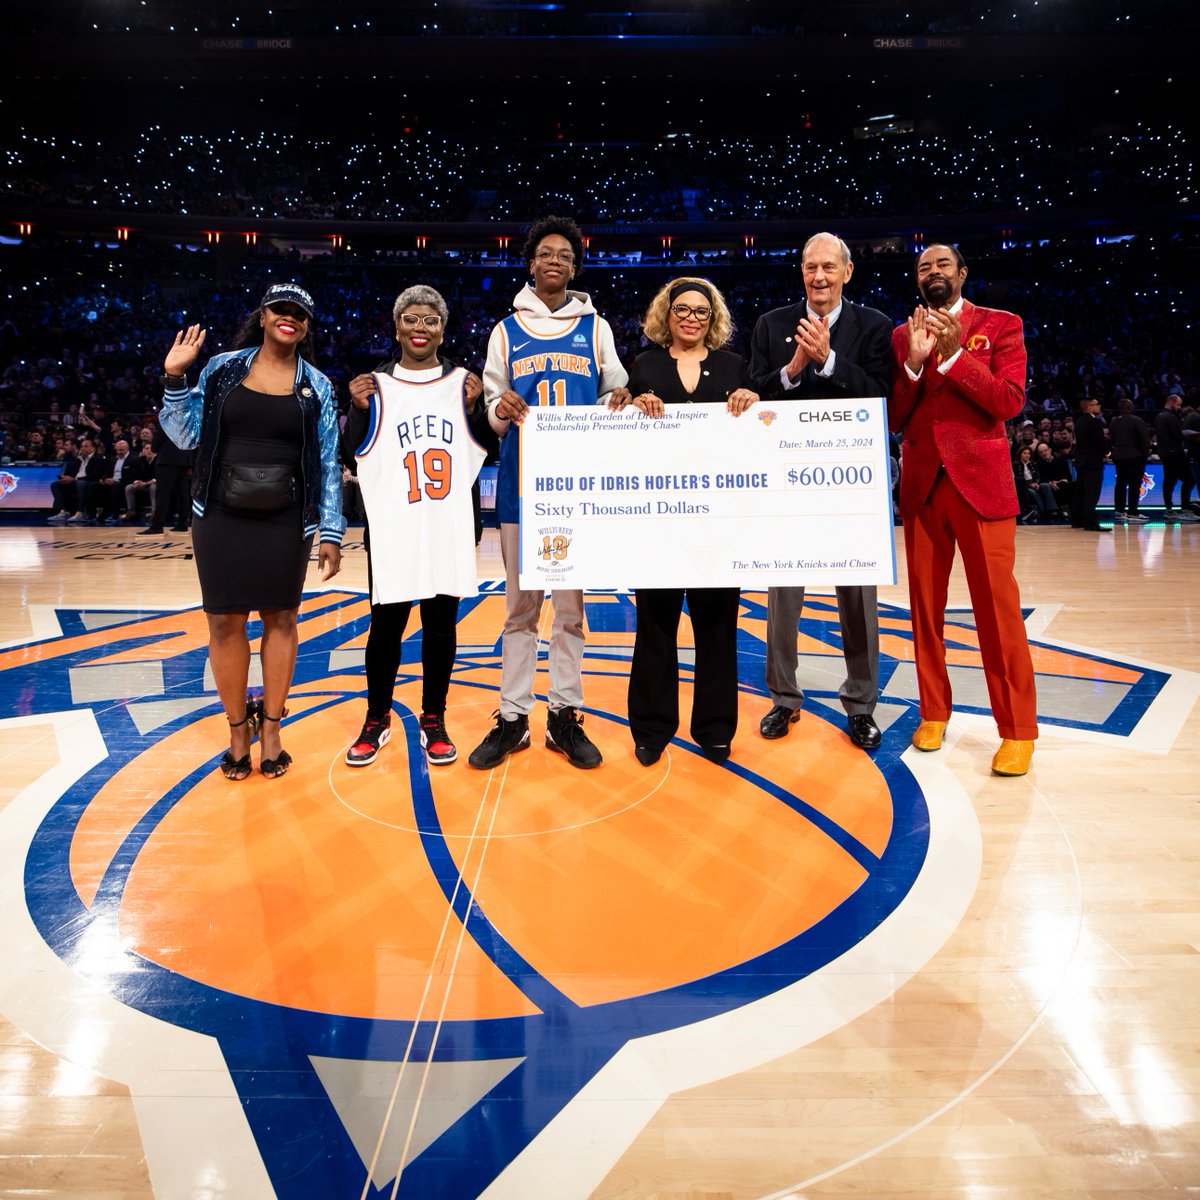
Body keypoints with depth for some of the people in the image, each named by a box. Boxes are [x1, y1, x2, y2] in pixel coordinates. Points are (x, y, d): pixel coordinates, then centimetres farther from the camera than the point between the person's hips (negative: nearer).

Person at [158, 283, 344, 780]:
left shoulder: (317, 386, 3)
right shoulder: (221, 369, 3)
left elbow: (328, 464, 2)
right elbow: (187, 435, 5)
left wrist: (331, 532, -3)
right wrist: (174, 378, -7)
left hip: (286, 521, 0)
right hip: (220, 517, 1)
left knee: (280, 618, 7)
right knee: (225, 622, 4)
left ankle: (270, 727, 22)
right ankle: (238, 729, 20)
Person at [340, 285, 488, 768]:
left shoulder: (462, 382, 9)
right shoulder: (376, 384, 6)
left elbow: (486, 452, 5)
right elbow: (353, 457, 3)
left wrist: (474, 408, -9)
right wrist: (358, 410, -11)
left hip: (449, 528, 1)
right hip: (392, 529, -1)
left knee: (440, 624, 6)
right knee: (386, 624, 4)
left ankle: (434, 720, 19)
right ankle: (377, 719, 21)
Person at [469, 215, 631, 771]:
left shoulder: (595, 328, 12)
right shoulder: (506, 331, 11)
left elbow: (614, 396, 11)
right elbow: (492, 413, 10)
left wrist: (615, 406, -12)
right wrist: (502, 410, -13)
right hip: (521, 483, 0)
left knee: (570, 604, 4)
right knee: (520, 606, 5)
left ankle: (565, 715, 13)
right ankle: (512, 717, 12)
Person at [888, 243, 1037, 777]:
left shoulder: (1000, 325, 5)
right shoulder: (901, 336, 11)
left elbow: (1009, 401, -7)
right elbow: (893, 418, 4)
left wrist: (954, 353, -13)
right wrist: (915, 362, -10)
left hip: (980, 480, -3)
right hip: (921, 484, 3)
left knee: (997, 607, -4)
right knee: (925, 605, 7)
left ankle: (1018, 730, 5)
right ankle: (933, 712, 20)